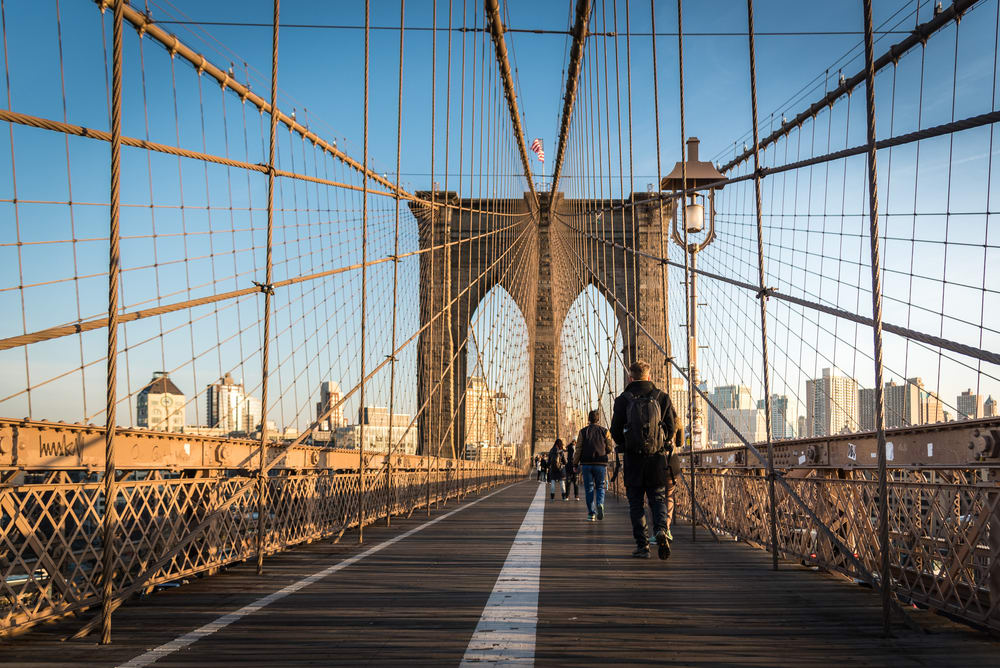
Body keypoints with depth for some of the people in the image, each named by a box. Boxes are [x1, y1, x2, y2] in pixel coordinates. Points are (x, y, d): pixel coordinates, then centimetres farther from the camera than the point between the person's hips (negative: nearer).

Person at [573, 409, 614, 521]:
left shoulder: (583, 431, 2)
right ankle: (600, 504, -17)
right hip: (601, 464, 0)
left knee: (589, 488, 6)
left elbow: (578, 449, -1)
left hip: (586, 464, 0)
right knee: (600, 487, 10)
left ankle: (591, 513, 2)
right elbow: (610, 449, 2)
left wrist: (575, 464, 4)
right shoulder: (605, 431, 3)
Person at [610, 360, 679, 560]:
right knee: (658, 498, 9)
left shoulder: (623, 400, -1)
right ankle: (662, 529, -18)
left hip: (633, 459, -1)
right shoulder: (662, 397, 2)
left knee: (636, 503, 7)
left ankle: (642, 545, 3)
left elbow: (615, 431, 0)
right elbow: (672, 426, 2)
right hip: (658, 458, 1)